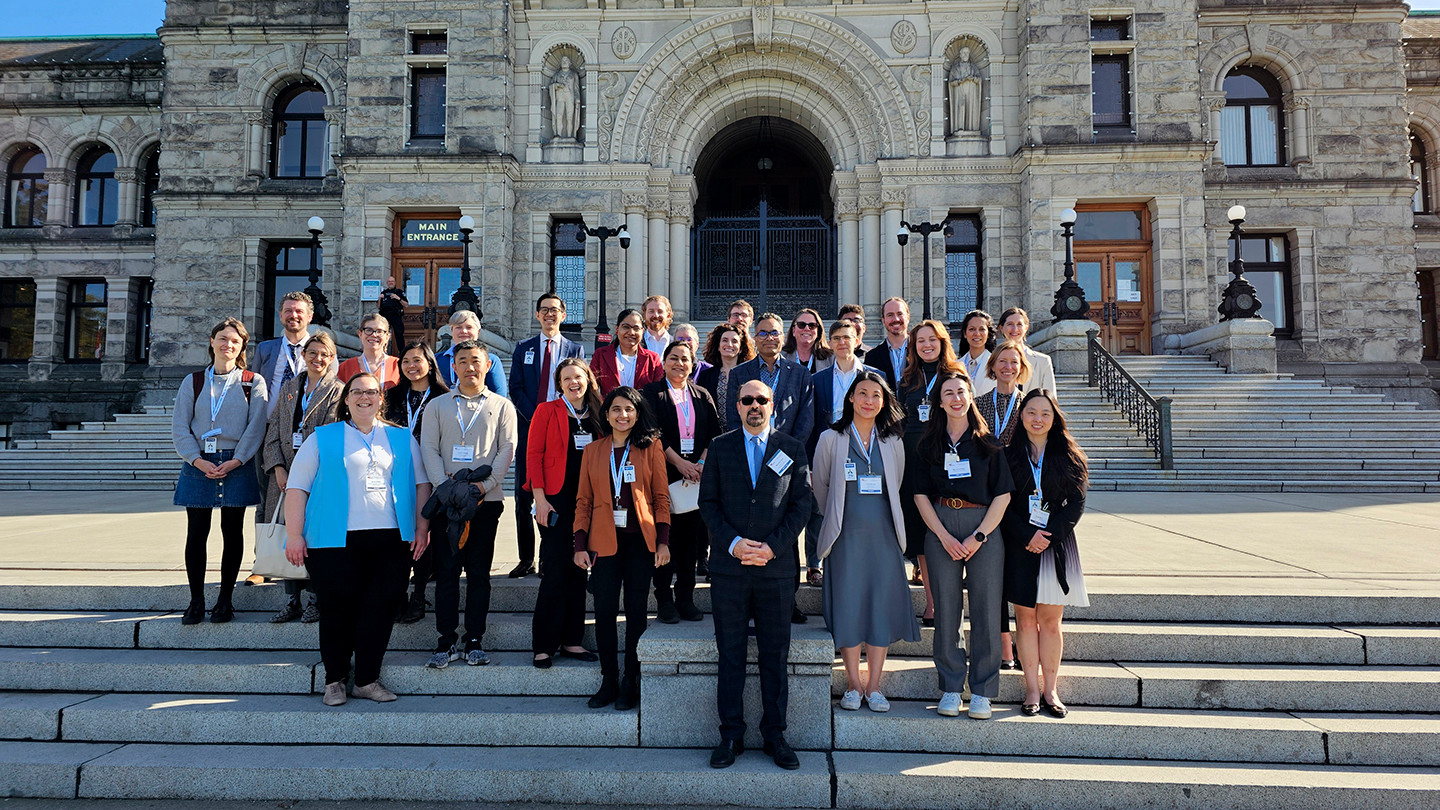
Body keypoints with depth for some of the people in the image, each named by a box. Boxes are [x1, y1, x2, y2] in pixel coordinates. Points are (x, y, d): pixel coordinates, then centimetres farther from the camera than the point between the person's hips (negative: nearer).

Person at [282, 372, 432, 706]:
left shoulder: (403, 439, 17)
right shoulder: (322, 438, 11)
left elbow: (421, 484, 15)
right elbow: (297, 487, 6)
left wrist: (421, 529, 6)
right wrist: (294, 535, -3)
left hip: (391, 541, 2)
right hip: (336, 541, -2)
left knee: (381, 607, -4)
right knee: (339, 609, -1)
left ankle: (367, 679, 8)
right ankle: (335, 680, 15)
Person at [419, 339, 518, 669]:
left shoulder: (502, 406, 9)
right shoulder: (437, 406, 13)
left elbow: (507, 450, 1)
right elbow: (429, 448, 4)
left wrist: (484, 484, -12)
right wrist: (445, 485, -11)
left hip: (486, 499, -1)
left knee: (479, 572, 3)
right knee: (446, 571, 0)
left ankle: (475, 641, 9)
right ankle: (446, 642, 7)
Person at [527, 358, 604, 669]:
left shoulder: (597, 415, 10)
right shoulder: (547, 411, -1)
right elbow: (533, 454, -4)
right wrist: (540, 498, -11)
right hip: (556, 500, -4)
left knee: (578, 570, 8)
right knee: (555, 571, -5)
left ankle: (571, 640, 17)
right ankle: (543, 645, 5)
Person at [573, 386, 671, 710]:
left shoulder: (650, 448, 4)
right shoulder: (593, 451, 9)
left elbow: (661, 497, 3)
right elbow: (583, 500, 10)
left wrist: (663, 541, -4)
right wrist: (580, 545, 2)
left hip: (640, 540, -1)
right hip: (604, 541, 2)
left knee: (636, 612, 3)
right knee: (604, 612, 2)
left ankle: (631, 684, 14)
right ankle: (608, 681, 14)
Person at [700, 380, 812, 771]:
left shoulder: (792, 449, 7)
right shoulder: (720, 446, 8)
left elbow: (802, 504, 2)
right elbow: (708, 502, 4)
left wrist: (772, 547, -9)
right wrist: (733, 543, -10)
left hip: (776, 565, 0)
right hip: (728, 566, 0)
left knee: (775, 657, 6)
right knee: (730, 655, 5)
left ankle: (774, 735, 18)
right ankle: (731, 735, 16)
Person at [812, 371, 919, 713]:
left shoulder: (892, 442, 9)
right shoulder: (831, 439, 1)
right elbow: (820, 486, 8)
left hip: (883, 535, 2)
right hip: (847, 536, -2)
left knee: (883, 605, 1)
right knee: (848, 605, -1)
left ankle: (873, 685, 12)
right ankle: (853, 683, 12)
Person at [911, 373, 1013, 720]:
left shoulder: (988, 442, 4)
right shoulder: (929, 444, 8)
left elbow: (1002, 495, -1)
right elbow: (921, 495, 4)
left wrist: (978, 536, -10)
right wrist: (944, 536, -7)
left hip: (984, 527, -1)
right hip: (940, 529, 1)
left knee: (986, 609, -1)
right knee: (946, 609, 3)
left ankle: (982, 692, 10)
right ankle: (950, 688, 14)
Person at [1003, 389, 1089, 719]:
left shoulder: (1069, 456, 7)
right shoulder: (1008, 454, 4)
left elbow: (1076, 503, 1)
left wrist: (1049, 534, -11)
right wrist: (1027, 534, -13)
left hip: (1057, 544, 0)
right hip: (1019, 544, 0)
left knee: (1050, 620, 1)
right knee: (1026, 618, 2)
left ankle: (1050, 690, 11)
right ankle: (1032, 690, 11)